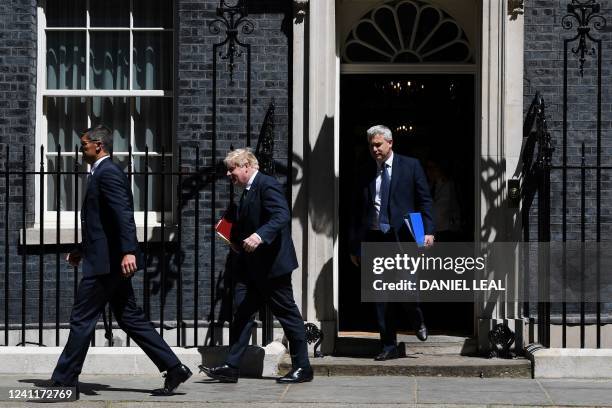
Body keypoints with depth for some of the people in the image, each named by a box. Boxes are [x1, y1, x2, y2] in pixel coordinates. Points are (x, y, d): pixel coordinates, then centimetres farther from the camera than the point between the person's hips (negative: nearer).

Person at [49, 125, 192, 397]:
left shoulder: (108, 173, -13)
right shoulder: (102, 173, 19)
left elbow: (124, 215, -24)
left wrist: (128, 251, -33)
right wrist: (82, 250, 26)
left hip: (105, 262, -10)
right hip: (108, 260, 10)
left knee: (81, 321, -3)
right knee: (130, 319, 10)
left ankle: (64, 381, 4)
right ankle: (174, 369, 9)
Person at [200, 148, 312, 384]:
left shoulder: (267, 186, -13)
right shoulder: (247, 191, 18)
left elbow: (282, 216, -27)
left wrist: (259, 236, -39)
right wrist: (234, 238, 13)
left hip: (271, 264, -10)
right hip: (250, 267, 10)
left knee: (288, 314, -1)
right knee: (242, 314, 4)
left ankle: (302, 368, 7)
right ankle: (231, 367, 4)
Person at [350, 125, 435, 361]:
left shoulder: (410, 166, 4)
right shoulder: (365, 175, 12)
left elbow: (424, 201, 2)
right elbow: (357, 213, 13)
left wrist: (428, 232, -9)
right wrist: (354, 247, 10)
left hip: (403, 238, -3)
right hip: (374, 240, 3)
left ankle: (418, 320, 23)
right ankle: (389, 346, 12)